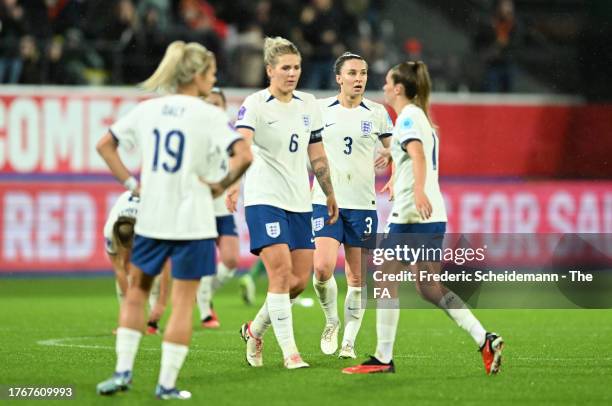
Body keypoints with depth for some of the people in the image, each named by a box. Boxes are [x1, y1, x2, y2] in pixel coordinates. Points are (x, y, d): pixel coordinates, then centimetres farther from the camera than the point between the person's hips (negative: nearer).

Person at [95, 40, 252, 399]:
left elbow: (105, 145, 10)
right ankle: (167, 384, 4)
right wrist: (221, 184, -7)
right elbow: (244, 155, -21)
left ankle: (123, 370, 12)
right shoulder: (209, 115, -8)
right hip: (192, 219, -4)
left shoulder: (147, 109, 6)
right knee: (183, 301, 4)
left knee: (137, 290, 19)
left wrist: (130, 182, 10)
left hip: (150, 217, 4)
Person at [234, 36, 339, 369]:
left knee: (299, 281, 4)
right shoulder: (255, 104, -9)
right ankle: (289, 351, -11)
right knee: (281, 272, -15)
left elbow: (317, 154, 20)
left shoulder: (309, 105, 10)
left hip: (300, 202, 6)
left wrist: (330, 194, 25)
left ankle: (255, 330, 26)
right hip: (265, 200, -6)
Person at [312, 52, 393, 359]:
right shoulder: (319, 109, 3)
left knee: (357, 279, 2)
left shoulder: (377, 113, 4)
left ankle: (348, 341, 12)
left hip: (362, 204, 1)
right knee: (323, 268, -16)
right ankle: (331, 320, 10)